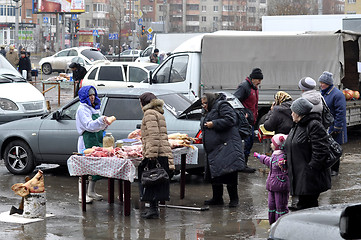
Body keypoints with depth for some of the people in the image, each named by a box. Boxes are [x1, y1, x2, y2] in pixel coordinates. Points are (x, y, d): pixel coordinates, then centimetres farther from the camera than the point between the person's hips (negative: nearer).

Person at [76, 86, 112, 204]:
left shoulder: (94, 108, 19)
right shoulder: (82, 109, -8)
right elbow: (89, 126, -20)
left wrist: (105, 123, 6)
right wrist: (101, 120, -31)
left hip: (97, 141, 9)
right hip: (86, 141, -9)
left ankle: (91, 192, 21)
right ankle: (82, 195, -6)